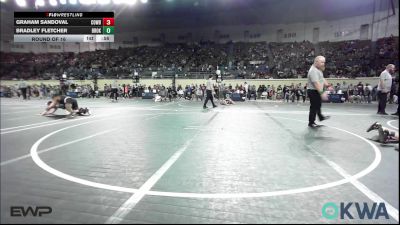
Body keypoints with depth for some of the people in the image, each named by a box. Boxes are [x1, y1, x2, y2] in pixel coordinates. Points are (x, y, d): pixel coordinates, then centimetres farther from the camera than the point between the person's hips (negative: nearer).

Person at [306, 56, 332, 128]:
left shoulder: (318, 69, 11)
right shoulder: (313, 70, -24)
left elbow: (322, 79, 20)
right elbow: (316, 83, -32)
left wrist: (328, 85, 8)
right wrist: (322, 93, -37)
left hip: (317, 91, 11)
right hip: (313, 91, -11)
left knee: (318, 105, 26)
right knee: (314, 107, -2)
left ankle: (321, 117, 46)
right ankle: (311, 123, 9)